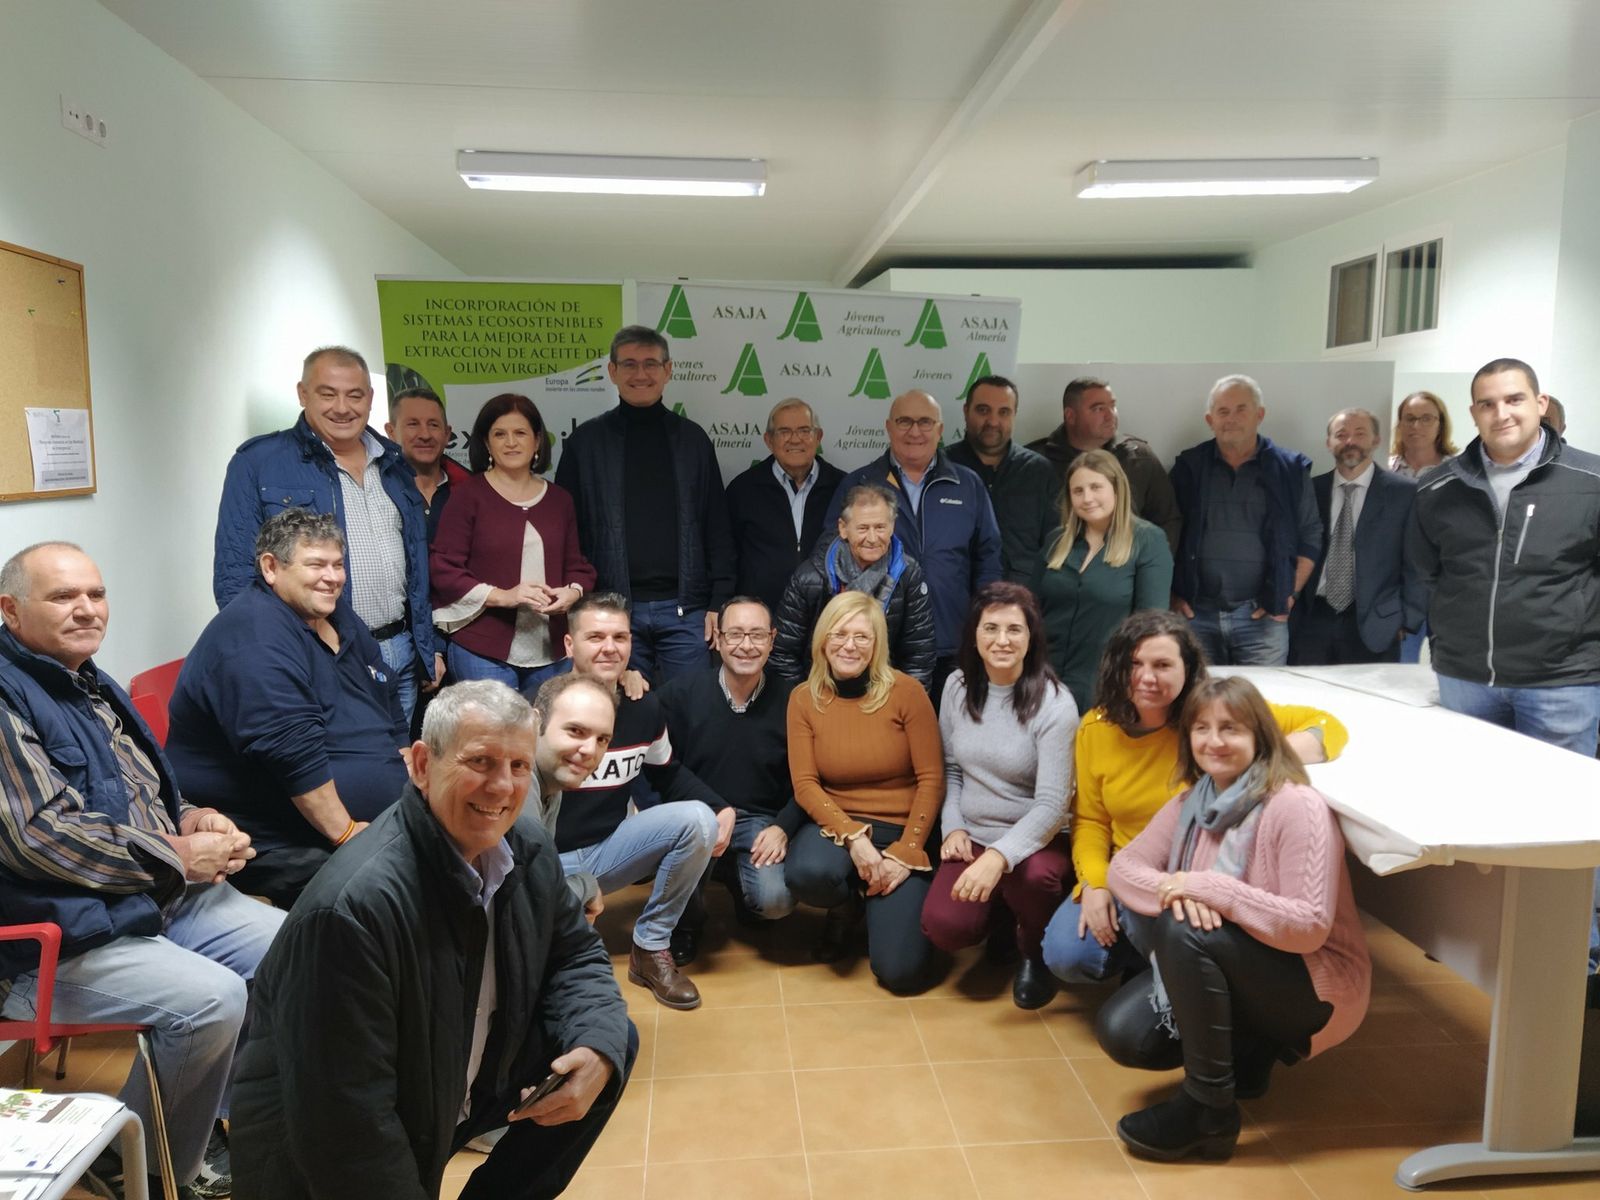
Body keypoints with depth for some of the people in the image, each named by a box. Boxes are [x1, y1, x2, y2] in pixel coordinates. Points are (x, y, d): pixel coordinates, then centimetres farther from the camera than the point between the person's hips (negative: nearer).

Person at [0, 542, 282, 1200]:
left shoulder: (91, 685, 15)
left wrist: (193, 819, 2)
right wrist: (177, 857, -16)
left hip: (168, 895, 9)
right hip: (67, 933, -9)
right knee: (210, 997, -27)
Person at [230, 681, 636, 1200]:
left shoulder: (528, 849, -10)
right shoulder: (352, 906, -32)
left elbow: (575, 953, 3)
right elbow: (347, 1118, -28)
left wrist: (598, 1049, -16)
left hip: (459, 1087, 7)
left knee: (611, 1041, -1)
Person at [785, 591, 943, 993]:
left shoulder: (906, 691, -10)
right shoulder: (804, 698, -3)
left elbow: (931, 780, -9)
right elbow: (805, 785, -7)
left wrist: (906, 853, -15)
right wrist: (854, 838, -21)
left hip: (902, 829, -1)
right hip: (837, 823, 2)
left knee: (901, 971, -14)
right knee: (806, 873, -35)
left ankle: (879, 905, 23)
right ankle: (846, 910, 5)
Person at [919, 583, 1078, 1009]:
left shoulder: (1054, 704, -16)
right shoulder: (958, 687, 0)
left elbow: (1051, 804, -21)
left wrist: (999, 857, -34)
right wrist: (953, 827, -3)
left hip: (1035, 840, -3)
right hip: (971, 838, 4)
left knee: (1032, 876, -38)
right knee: (943, 926, -22)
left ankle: (1035, 951, -1)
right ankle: (999, 913, 17)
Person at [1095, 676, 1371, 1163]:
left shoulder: (1296, 806, -20)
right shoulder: (1191, 804, 1)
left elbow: (1310, 926, -25)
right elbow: (1123, 866, -2)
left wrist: (1212, 889, -30)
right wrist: (1174, 890, -23)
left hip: (1313, 986, -7)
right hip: (1221, 973, 7)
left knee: (1184, 932, -32)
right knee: (1121, 1032, -13)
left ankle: (1209, 1110, -16)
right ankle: (1245, 1053, 13)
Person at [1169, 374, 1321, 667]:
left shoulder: (1289, 470, 5)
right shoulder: (1189, 468, 6)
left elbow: (1310, 536, 7)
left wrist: (1290, 594, 0)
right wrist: (1173, 594, 1)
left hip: (1261, 615, 0)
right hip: (1197, 613, 1)